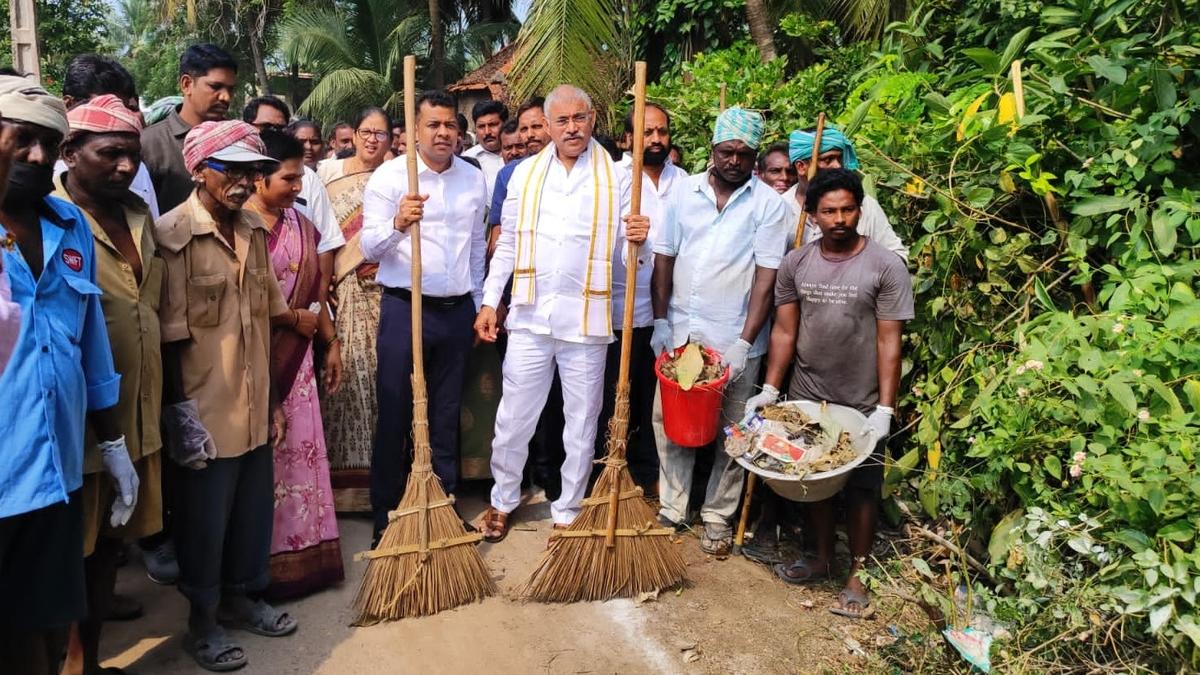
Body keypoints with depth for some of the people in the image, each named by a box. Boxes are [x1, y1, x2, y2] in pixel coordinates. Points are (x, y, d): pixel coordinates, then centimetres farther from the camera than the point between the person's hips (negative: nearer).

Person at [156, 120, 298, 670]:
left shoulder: (254, 230, 6)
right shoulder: (172, 233, -14)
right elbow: (170, 334, -14)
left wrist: (273, 399, 13)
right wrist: (179, 410, -13)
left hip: (254, 403, 6)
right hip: (206, 408, -6)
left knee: (254, 508, 17)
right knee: (204, 518, 9)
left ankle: (242, 597, 39)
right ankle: (202, 621, 29)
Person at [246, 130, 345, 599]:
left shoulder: (301, 224, 9)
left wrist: (331, 342, 15)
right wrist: (293, 317, -13)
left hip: (295, 356, 6)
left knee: (299, 450, 12)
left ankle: (303, 551, 26)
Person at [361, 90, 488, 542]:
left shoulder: (474, 179, 9)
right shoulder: (389, 176, -5)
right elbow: (370, 247, -10)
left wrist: (477, 306, 17)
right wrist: (398, 222, -31)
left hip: (457, 311, 4)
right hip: (405, 309, -4)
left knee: (447, 416, 13)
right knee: (395, 416, 3)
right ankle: (387, 518, 16)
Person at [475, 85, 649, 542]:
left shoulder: (615, 178, 1)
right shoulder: (525, 173, 8)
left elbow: (626, 252, 1)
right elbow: (507, 245, 12)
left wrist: (637, 241, -22)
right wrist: (489, 301, 7)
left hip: (586, 319, -1)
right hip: (530, 316, 2)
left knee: (582, 423, 9)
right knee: (513, 418, 9)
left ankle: (567, 512, 26)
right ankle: (503, 499, 31)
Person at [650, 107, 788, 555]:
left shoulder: (768, 204, -5)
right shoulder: (685, 191, 4)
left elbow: (766, 278, -9)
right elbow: (663, 258, 6)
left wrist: (745, 341, -14)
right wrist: (661, 320, 0)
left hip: (733, 340, -3)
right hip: (680, 333, 3)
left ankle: (718, 517, 24)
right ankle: (671, 510, 25)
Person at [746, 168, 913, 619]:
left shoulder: (886, 267, -11)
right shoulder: (795, 264, -1)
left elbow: (889, 342, -12)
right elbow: (784, 332, 3)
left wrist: (884, 409, -15)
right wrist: (770, 389, -2)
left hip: (861, 405, -3)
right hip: (806, 399, 3)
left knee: (861, 489, 8)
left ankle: (857, 574, 26)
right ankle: (823, 558, 36)